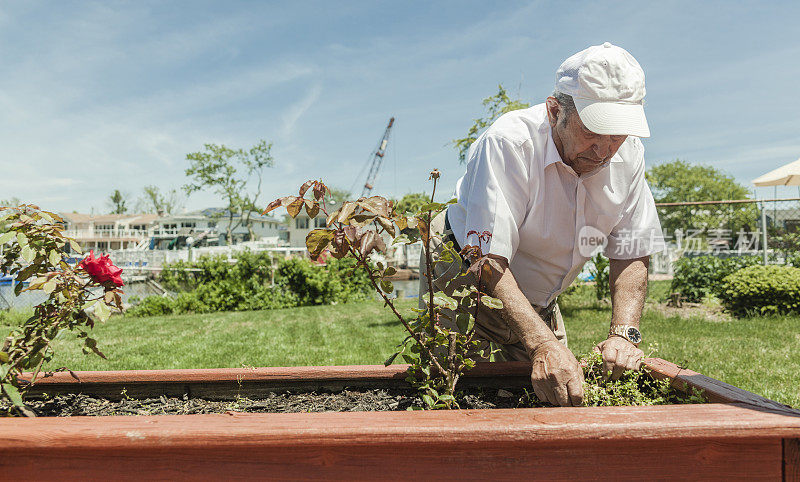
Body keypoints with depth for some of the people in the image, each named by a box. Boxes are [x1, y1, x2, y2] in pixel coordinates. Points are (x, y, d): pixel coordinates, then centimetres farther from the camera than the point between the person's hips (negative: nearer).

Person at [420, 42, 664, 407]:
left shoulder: (628, 155, -13)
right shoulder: (508, 142, -32)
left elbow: (633, 255, -8)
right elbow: (487, 261, -38)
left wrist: (623, 333, -25)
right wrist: (543, 345, -49)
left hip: (540, 302, 5)